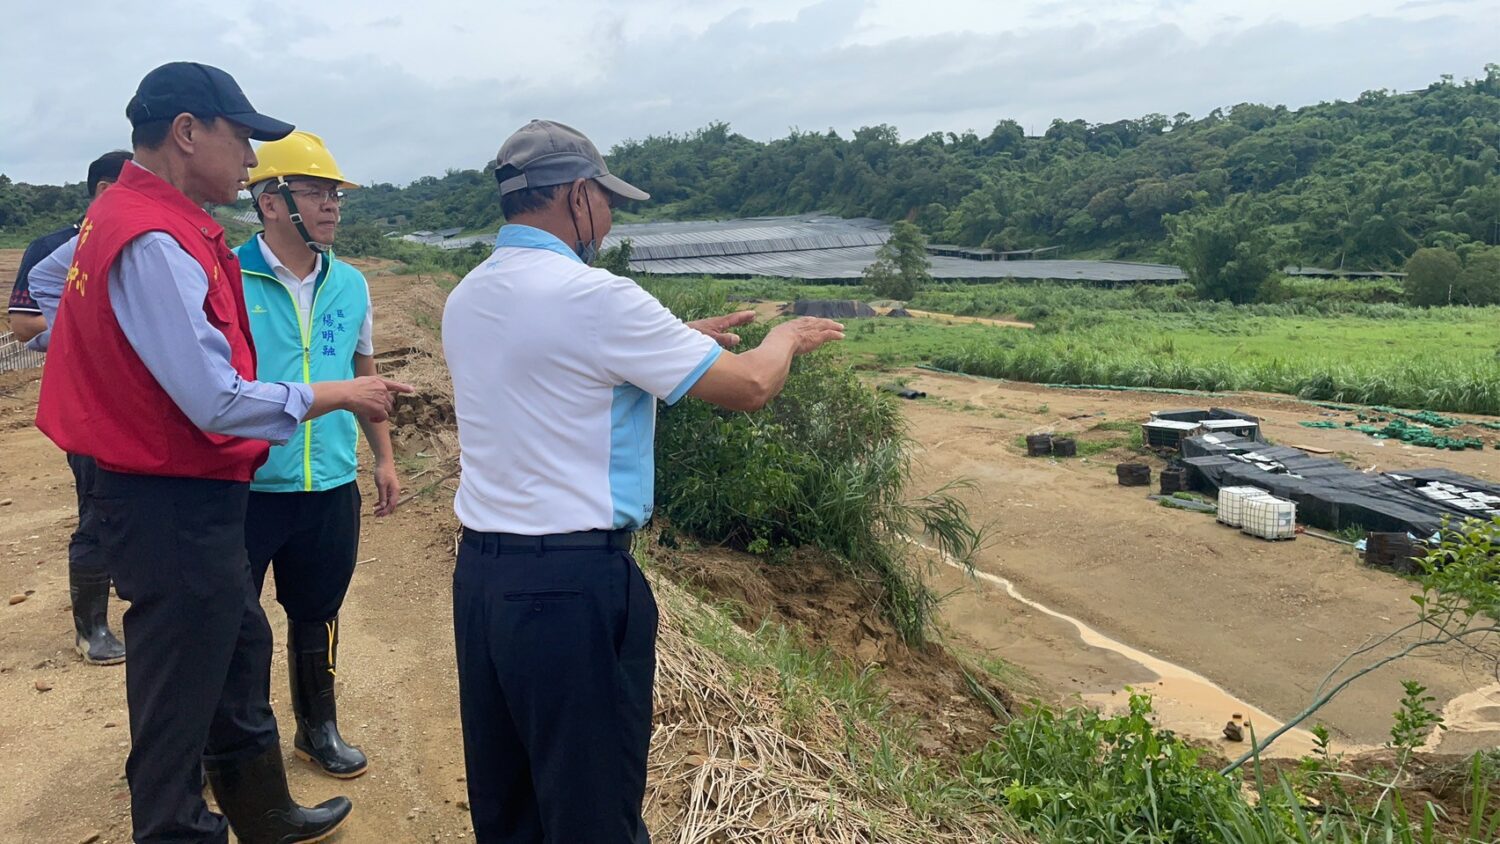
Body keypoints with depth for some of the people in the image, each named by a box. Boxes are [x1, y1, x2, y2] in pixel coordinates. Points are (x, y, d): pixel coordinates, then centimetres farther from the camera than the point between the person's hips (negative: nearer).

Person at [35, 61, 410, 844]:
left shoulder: (129, 216, 7)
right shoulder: (155, 243, -24)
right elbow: (219, 402, -28)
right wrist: (341, 394, -14)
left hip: (185, 496, 11)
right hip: (176, 508, -11)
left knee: (239, 649, 24)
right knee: (178, 695, 5)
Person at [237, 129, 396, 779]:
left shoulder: (349, 285, 6)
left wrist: (384, 458, 15)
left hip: (331, 488, 4)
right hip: (245, 488, -4)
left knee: (316, 616, 19)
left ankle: (318, 729, 37)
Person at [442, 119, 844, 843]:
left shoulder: (465, 298, 8)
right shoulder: (593, 296, -17)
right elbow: (749, 386, -12)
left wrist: (685, 341, 22)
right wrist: (787, 337, 9)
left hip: (479, 572, 8)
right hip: (571, 585, -8)